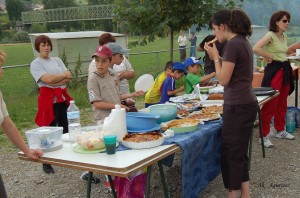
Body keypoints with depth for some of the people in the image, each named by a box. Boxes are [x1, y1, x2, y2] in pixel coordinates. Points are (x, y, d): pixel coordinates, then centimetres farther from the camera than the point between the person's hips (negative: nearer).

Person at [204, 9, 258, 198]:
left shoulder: (233, 44, -17)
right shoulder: (243, 42, 12)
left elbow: (224, 80, -16)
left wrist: (215, 57, -6)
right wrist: (218, 57, 10)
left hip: (238, 106, -10)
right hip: (246, 104, 10)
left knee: (231, 153, 2)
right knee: (239, 153, 17)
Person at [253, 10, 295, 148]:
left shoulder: (284, 36, 13)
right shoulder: (270, 35, -13)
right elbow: (255, 49, -28)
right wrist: (270, 57, -18)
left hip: (285, 70, 9)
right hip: (274, 70, -8)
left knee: (282, 104, 16)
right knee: (270, 105, -6)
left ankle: (280, 131, 29)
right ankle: (264, 135, 1)